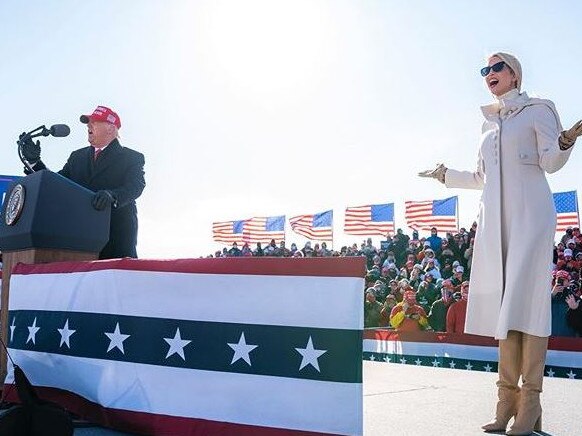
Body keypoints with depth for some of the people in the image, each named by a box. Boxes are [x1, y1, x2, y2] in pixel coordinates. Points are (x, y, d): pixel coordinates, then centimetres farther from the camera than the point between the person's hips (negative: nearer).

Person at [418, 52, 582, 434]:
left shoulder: (538, 110, 6)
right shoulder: (489, 123, 22)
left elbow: (550, 162, -4)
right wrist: (445, 175, 33)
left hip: (529, 213, -5)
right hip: (496, 218, 6)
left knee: (527, 299, -12)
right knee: (501, 300, 0)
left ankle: (530, 403, -10)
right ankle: (508, 398, 3)